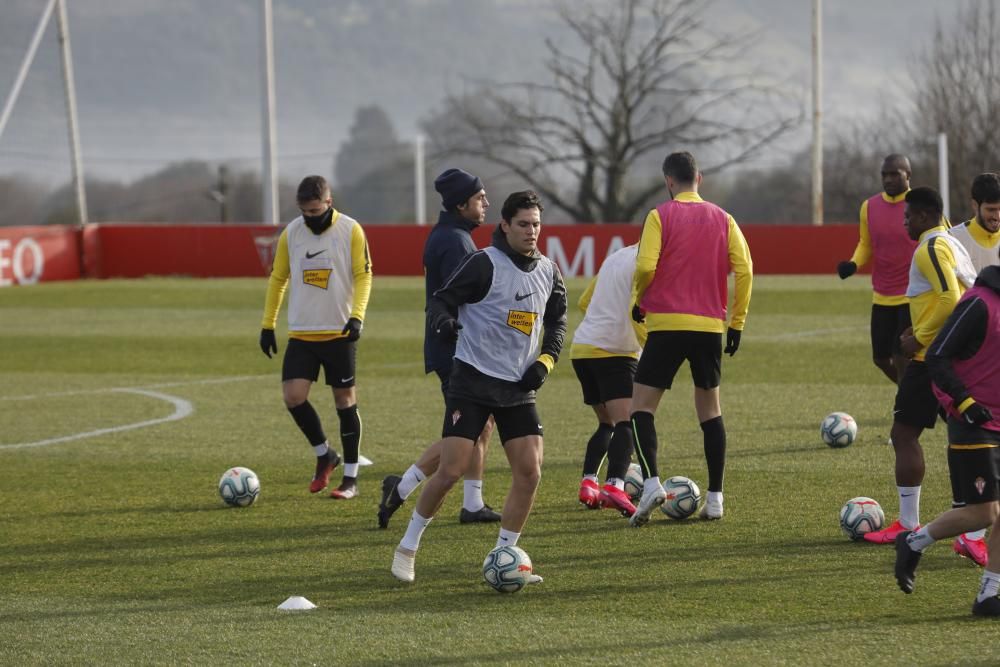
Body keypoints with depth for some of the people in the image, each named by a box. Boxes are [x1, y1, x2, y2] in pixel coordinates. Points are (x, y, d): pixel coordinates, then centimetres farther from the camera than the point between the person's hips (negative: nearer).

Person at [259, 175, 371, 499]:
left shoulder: (351, 231, -6)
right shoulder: (291, 233, 3)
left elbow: (363, 275, -6)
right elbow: (278, 278, 12)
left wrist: (357, 315, -20)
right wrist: (267, 324, 10)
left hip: (339, 333, -3)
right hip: (301, 334, 3)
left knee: (345, 400, 2)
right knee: (293, 396, -10)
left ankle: (351, 478, 11)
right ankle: (324, 454, 15)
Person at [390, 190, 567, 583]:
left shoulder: (548, 272, 8)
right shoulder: (485, 264, -11)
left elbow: (556, 322, 20)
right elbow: (441, 300, -10)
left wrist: (546, 360, 4)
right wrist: (443, 320, -32)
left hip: (519, 389, 6)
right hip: (473, 381, -6)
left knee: (529, 472, -5)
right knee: (451, 470, -10)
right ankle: (407, 547, 8)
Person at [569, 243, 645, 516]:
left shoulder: (615, 258, 19)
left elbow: (585, 302, 25)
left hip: (581, 348, 9)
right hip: (614, 352, -9)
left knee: (607, 423, 19)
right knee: (626, 422, -17)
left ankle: (588, 483, 6)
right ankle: (614, 486, -37)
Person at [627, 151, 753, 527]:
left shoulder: (660, 216, -3)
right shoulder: (722, 219, 7)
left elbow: (645, 267, -14)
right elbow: (744, 269, 2)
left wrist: (638, 301, 6)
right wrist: (737, 322, 10)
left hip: (667, 324, -4)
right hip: (710, 326, 4)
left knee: (642, 406, 2)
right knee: (710, 408, 15)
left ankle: (651, 482, -19)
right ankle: (715, 499, 12)